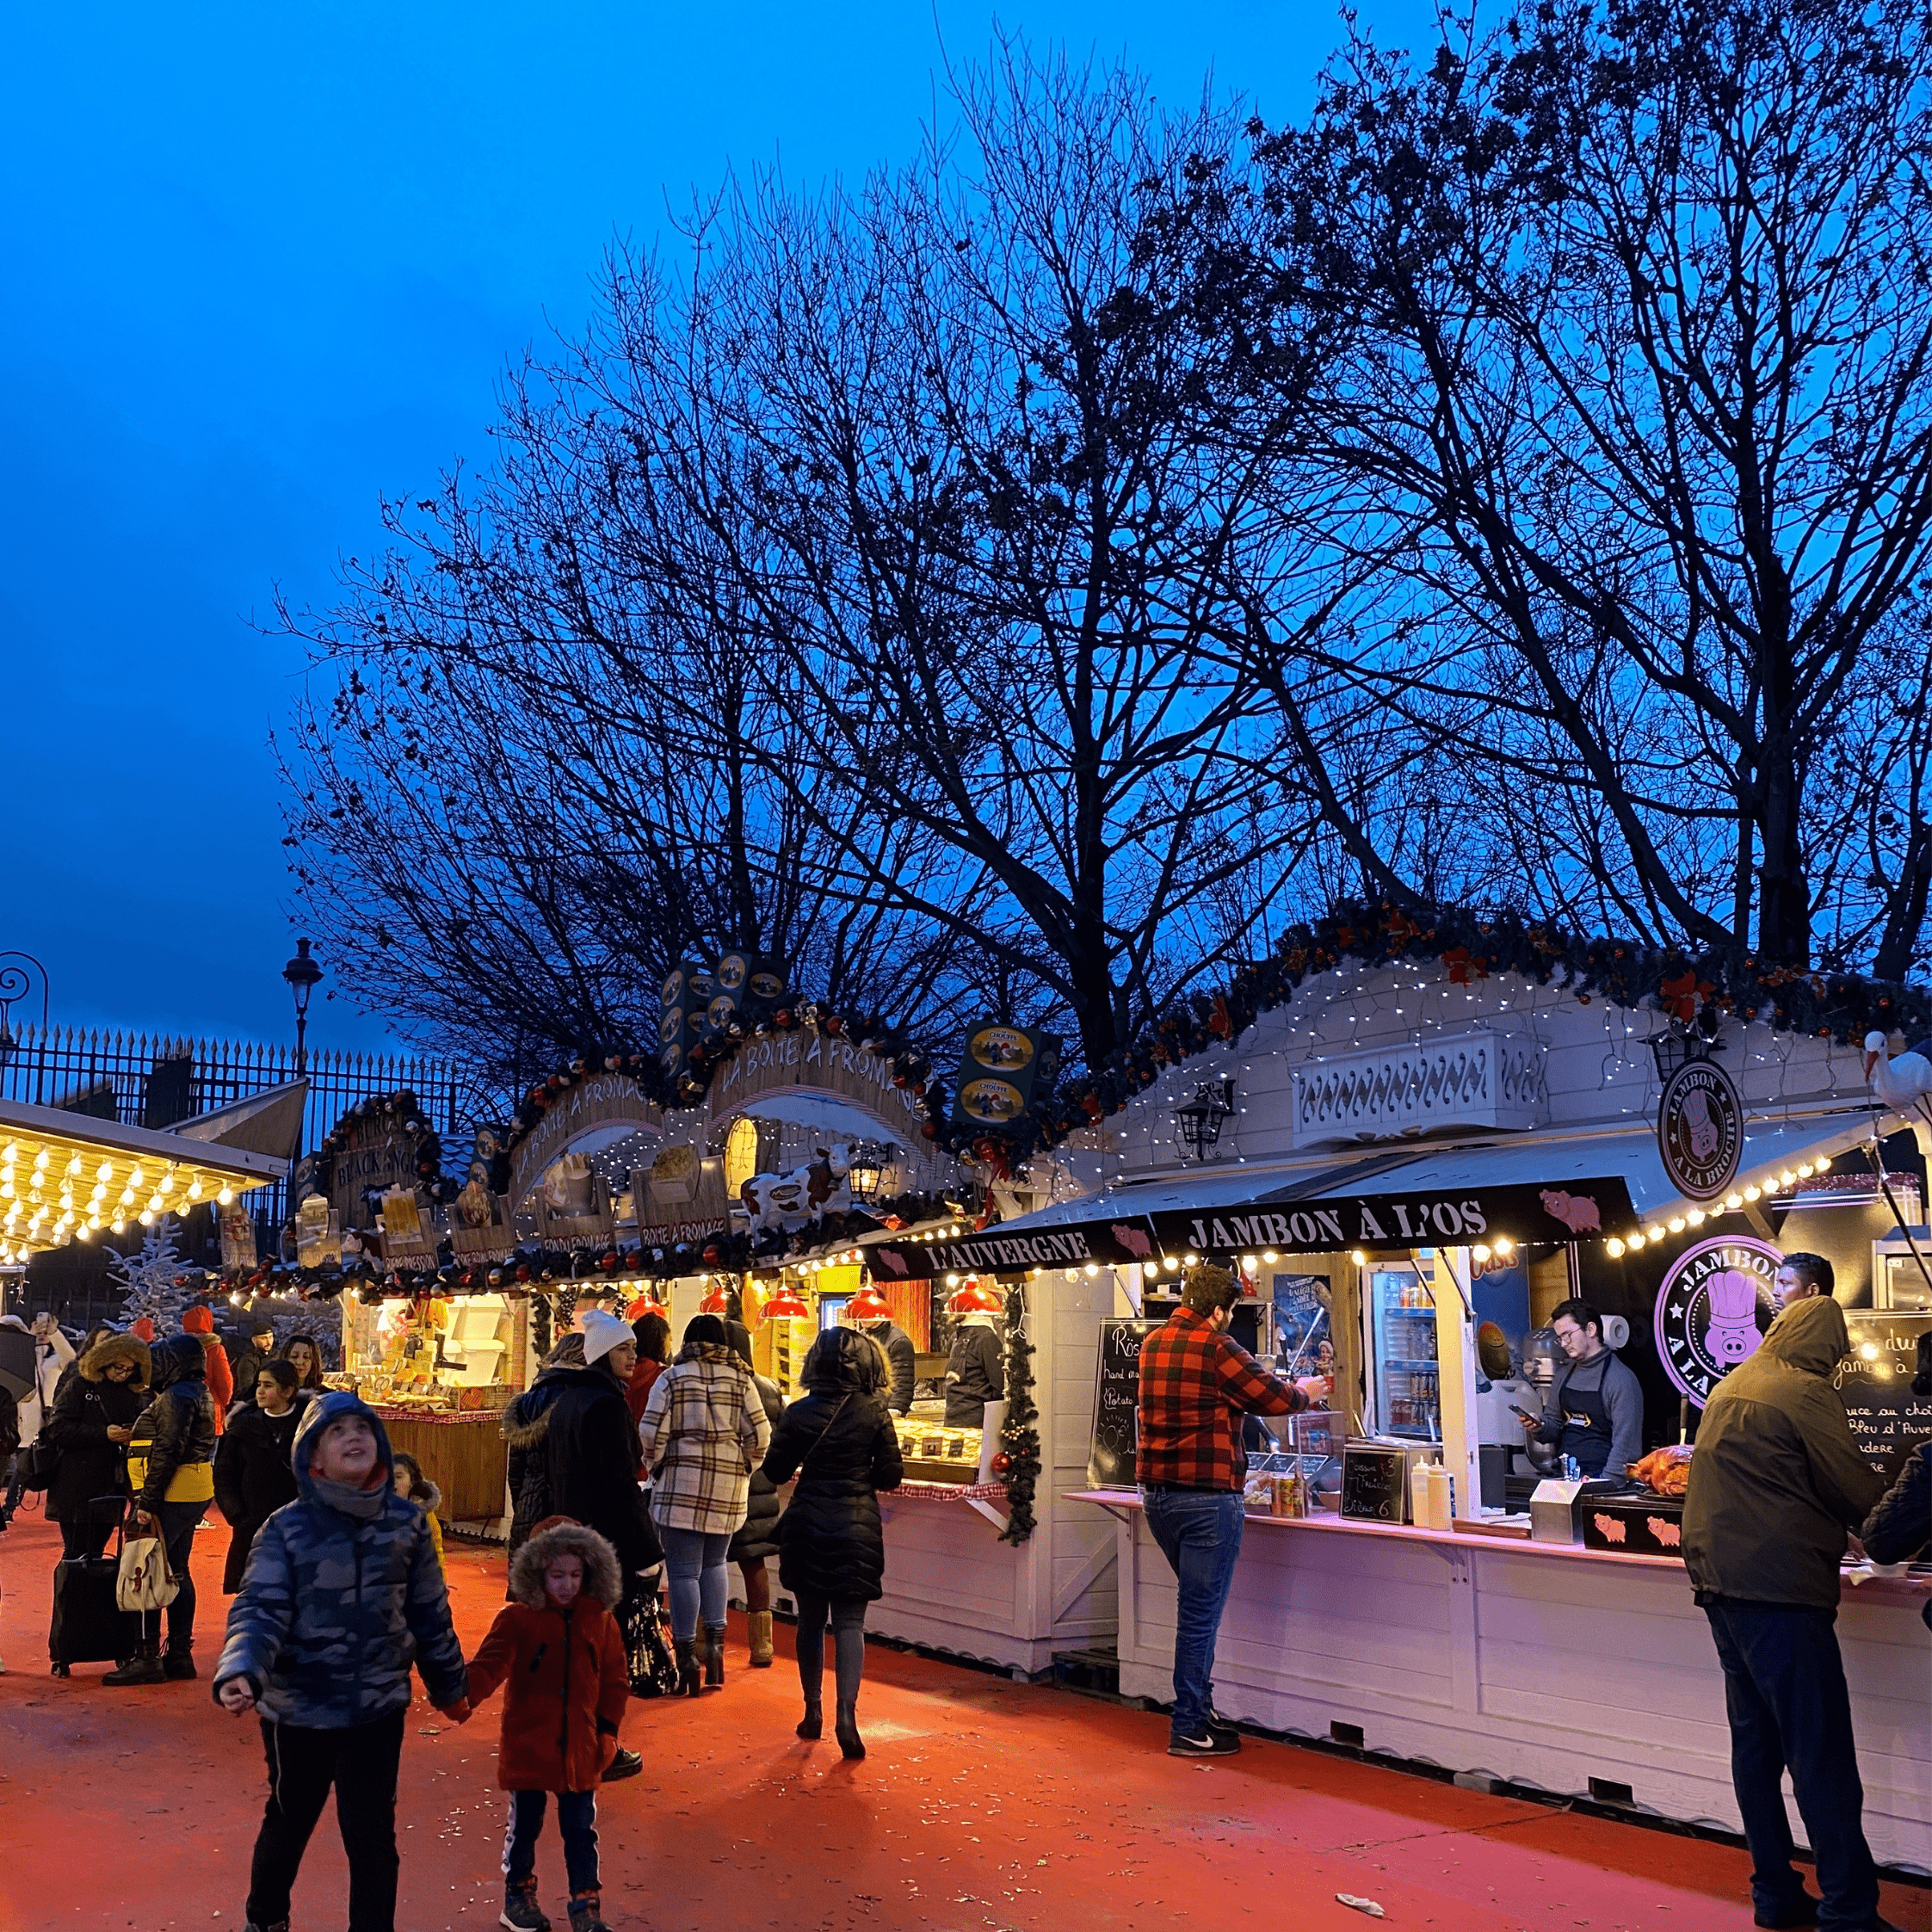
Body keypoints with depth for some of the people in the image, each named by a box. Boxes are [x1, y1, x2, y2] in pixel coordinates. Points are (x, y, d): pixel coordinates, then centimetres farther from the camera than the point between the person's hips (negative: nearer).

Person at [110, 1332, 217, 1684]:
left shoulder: (177, 1396, -14)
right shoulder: (200, 1394, 16)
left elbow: (167, 1452, -20)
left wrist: (148, 1501, -21)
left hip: (172, 1497, -10)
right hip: (194, 1496, 10)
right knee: (176, 1572, 14)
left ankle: (147, 1657, -5)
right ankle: (180, 1654, 19)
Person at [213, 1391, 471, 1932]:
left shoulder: (406, 1522, -3)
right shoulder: (286, 1528, -11)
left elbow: (429, 1611, 6)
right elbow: (260, 1609, -19)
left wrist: (449, 1685, 14)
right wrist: (240, 1673, -37)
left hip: (379, 1704, 1)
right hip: (298, 1706, 0)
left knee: (373, 1835, 2)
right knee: (289, 1822, 20)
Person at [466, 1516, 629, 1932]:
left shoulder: (600, 1621, -1)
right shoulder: (518, 1620, -11)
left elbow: (615, 1679, 6)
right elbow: (490, 1664, -22)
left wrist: (607, 1729, 1)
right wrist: (464, 1691, -41)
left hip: (580, 1749, 2)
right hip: (527, 1746, -2)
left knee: (580, 1831, 9)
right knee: (524, 1826, 14)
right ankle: (518, 1897, 34)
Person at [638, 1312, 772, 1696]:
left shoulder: (672, 1378, 0)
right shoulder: (740, 1379, 5)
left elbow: (651, 1432, -7)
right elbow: (760, 1433, -1)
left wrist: (655, 1468, 10)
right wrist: (744, 1469, 14)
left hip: (681, 1487, -3)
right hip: (728, 1490, 3)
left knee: (684, 1571, 2)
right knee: (714, 1563, 20)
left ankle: (687, 1658, 2)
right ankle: (715, 1643, 11)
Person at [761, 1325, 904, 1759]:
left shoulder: (798, 1413, -4)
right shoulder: (874, 1413, -7)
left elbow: (776, 1471, 2)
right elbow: (892, 1475, -4)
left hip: (807, 1524, 2)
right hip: (857, 1526, -2)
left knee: (810, 1620, 15)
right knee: (850, 1622, 1)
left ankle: (813, 1712, 23)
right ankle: (846, 1715, -13)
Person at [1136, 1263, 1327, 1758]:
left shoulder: (1153, 1344, 10)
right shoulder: (1215, 1347, -15)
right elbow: (1273, 1397, -10)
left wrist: (1282, 1386, 27)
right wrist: (1305, 1392, 13)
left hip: (1157, 1493, 8)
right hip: (1207, 1497, -8)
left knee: (1198, 1604, 21)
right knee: (1201, 1611, 1)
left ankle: (1200, 1710, 27)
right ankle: (1188, 1728, 7)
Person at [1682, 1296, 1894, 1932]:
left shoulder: (1729, 1388, 16)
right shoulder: (1805, 1392, -11)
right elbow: (1857, 1491, -9)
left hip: (1719, 1579, 9)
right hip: (1780, 1586, -9)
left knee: (1756, 1742, 14)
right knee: (1821, 1754, -3)